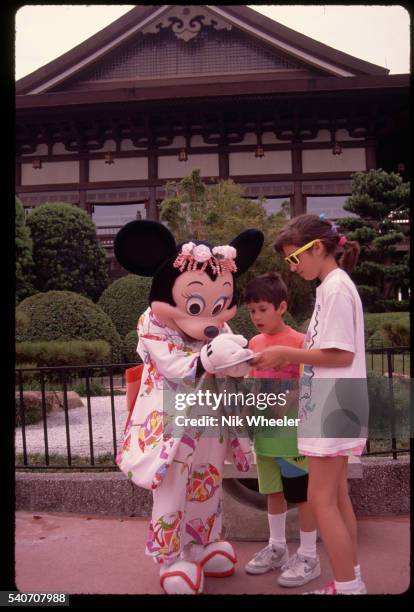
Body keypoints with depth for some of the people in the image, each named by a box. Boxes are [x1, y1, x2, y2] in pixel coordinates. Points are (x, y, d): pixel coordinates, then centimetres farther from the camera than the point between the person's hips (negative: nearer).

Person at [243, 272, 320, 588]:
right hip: (265, 431, 6)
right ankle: (277, 548, 34)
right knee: (273, 491, 18)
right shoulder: (254, 343, 6)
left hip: (292, 431, -6)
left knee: (304, 494, 7)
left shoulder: (299, 341, -13)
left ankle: (309, 557, 22)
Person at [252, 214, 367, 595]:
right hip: (330, 407, 10)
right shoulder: (332, 286, 14)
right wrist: (289, 356, 4)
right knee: (336, 495, 15)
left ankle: (348, 587, 10)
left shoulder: (336, 287, -15)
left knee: (321, 499, -3)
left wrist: (286, 353, -14)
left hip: (332, 408, -10)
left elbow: (342, 355, -20)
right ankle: (351, 581, 27)